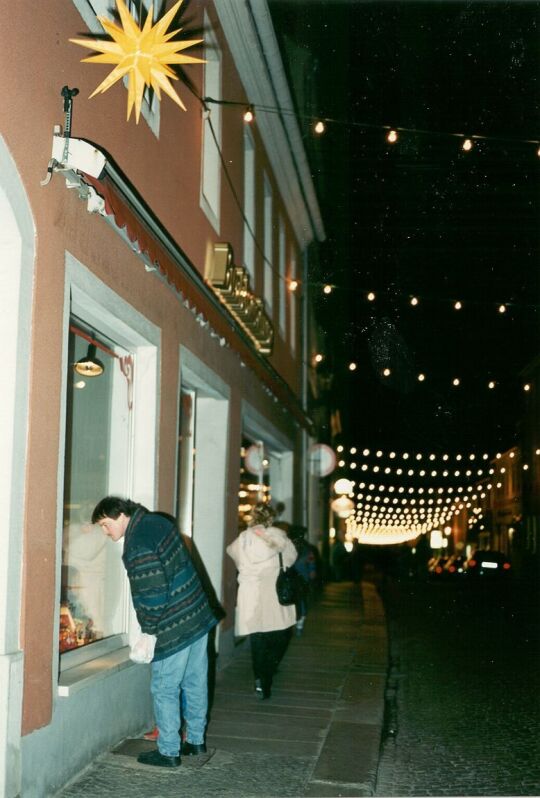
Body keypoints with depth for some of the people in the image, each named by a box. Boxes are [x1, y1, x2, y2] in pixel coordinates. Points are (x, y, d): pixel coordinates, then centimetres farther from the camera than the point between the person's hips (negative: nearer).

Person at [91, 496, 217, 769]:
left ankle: (168, 752, 15)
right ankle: (196, 740, 31)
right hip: (199, 615, 9)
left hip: (174, 628, -9)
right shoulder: (158, 521, 5)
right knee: (195, 683, 18)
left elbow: (152, 594, -22)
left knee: (165, 689, 5)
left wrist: (148, 631, -11)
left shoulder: (137, 545, -21)